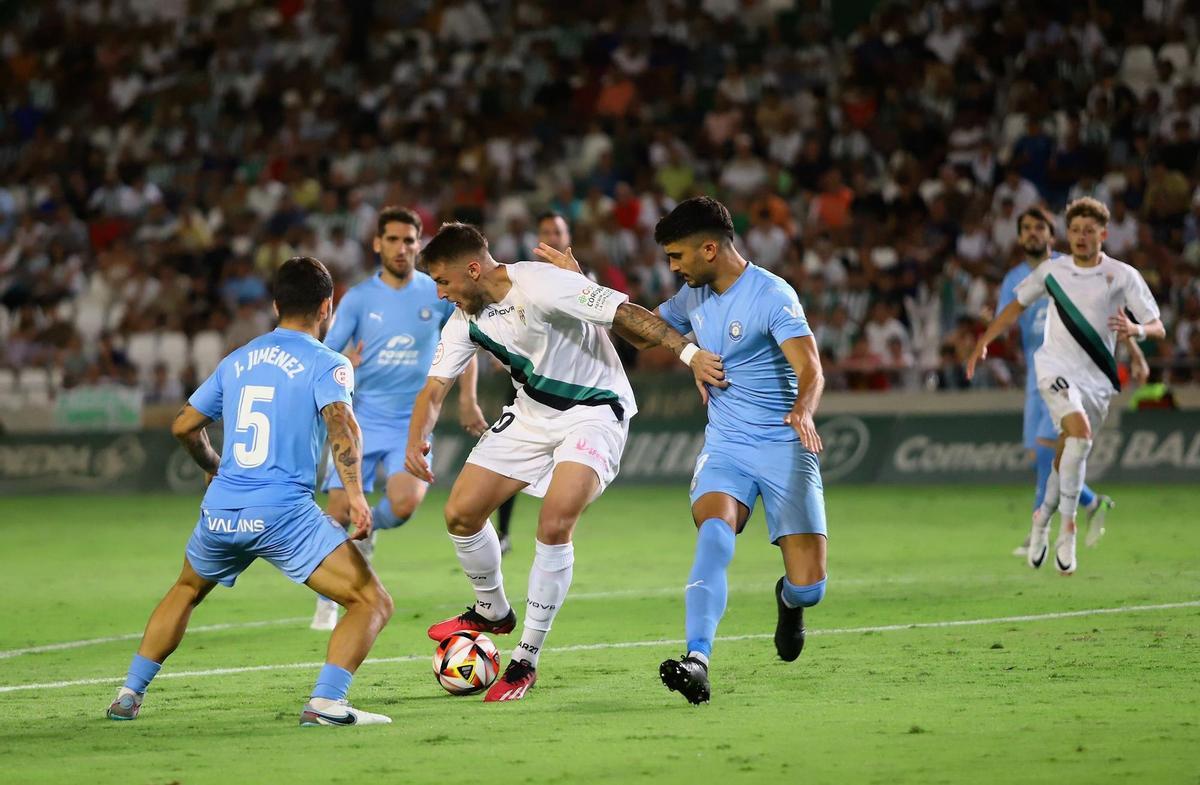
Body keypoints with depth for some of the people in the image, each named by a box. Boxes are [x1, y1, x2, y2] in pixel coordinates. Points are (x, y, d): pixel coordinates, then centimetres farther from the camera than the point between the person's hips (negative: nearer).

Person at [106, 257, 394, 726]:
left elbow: (184, 426, 26)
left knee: (186, 591, 34)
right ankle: (325, 702, -22)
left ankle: (129, 695, 29)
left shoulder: (236, 361, 18)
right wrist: (355, 493, -25)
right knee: (374, 603, -3)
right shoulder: (326, 364, 1)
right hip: (283, 513, -6)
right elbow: (341, 423, -18)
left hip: (220, 511, 6)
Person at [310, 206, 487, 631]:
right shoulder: (358, 298, -3)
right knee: (339, 512, -9)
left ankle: (368, 530, 14)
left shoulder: (438, 294, 0)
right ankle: (327, 604, 12)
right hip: (361, 419, 0)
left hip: (411, 421, 0)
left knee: (405, 503, -23)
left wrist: (467, 399, 10)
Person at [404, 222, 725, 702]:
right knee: (460, 514, 1)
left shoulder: (540, 286, -25)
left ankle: (527, 660, -11)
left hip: (593, 412, -8)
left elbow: (626, 313, -25)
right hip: (531, 415, 8)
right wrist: (417, 441, -18)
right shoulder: (465, 320, -1)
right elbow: (435, 389, 2)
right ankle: (492, 612, 29)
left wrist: (689, 352, -32)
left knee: (554, 526, -24)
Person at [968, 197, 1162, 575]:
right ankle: (1067, 526, -21)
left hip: (1096, 378, 1)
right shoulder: (1052, 270, 3)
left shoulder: (1123, 276, -2)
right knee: (1080, 432, -26)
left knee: (1068, 454, 5)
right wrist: (983, 342, 18)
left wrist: (1136, 330, -27)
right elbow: (1018, 304, 19)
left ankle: (1043, 518, 32)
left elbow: (1158, 328, -5)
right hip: (1056, 368, -1)